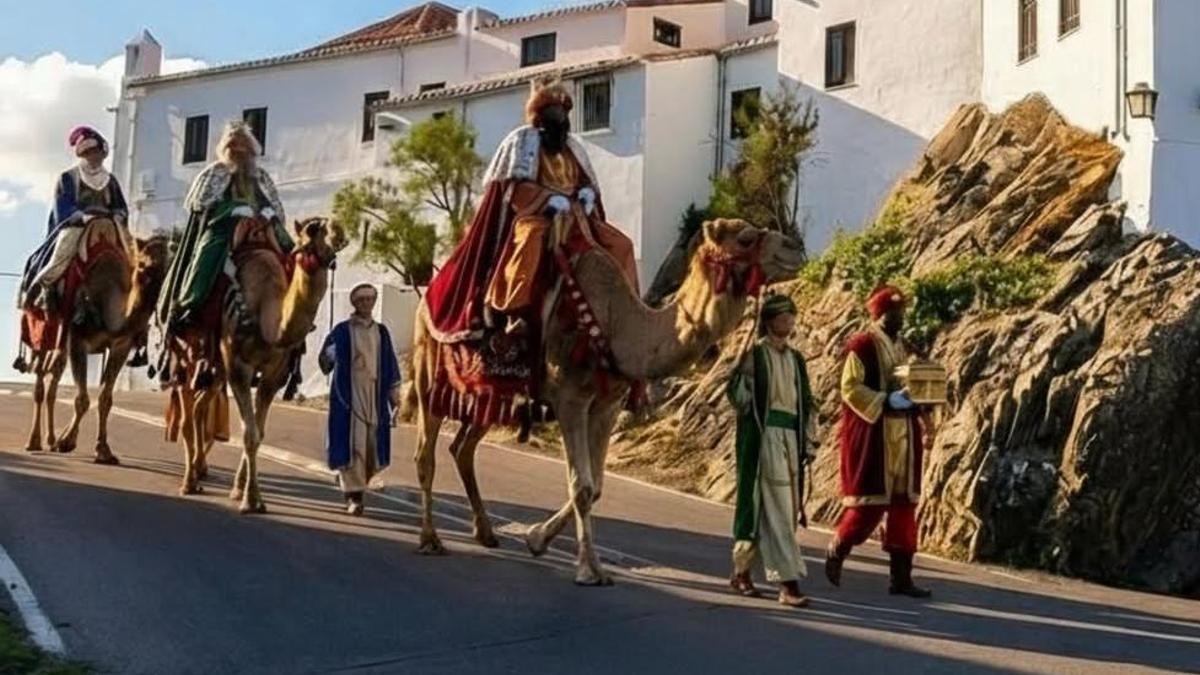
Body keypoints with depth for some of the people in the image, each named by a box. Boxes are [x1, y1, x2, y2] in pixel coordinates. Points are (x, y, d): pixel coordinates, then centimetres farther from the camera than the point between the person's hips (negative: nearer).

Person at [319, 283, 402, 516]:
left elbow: (390, 366, 14)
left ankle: (349, 481, 27)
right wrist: (328, 359, -20)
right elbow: (324, 359, 3)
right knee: (352, 443, -7)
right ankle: (354, 496, -2)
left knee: (373, 444, 3)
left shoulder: (381, 332, 13)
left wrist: (395, 398, 11)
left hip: (375, 396, 4)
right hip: (349, 395, -4)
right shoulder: (342, 331, 2)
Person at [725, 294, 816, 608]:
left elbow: (807, 403, 21)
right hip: (763, 435, -7)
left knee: (786, 507, 10)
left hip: (791, 437, 7)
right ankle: (788, 583, -13)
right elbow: (737, 393, -8)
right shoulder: (755, 355, -1)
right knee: (777, 508, -11)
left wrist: (807, 441, 15)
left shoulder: (796, 359, 16)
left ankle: (741, 570, 24)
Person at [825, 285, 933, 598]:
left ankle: (901, 576, 9)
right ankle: (836, 551, 18)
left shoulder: (901, 348, 16)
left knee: (904, 505, 5)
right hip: (872, 435, -7)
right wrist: (887, 401, -21)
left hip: (903, 434, 7)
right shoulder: (862, 346, -8)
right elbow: (850, 388, -14)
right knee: (870, 504, -6)